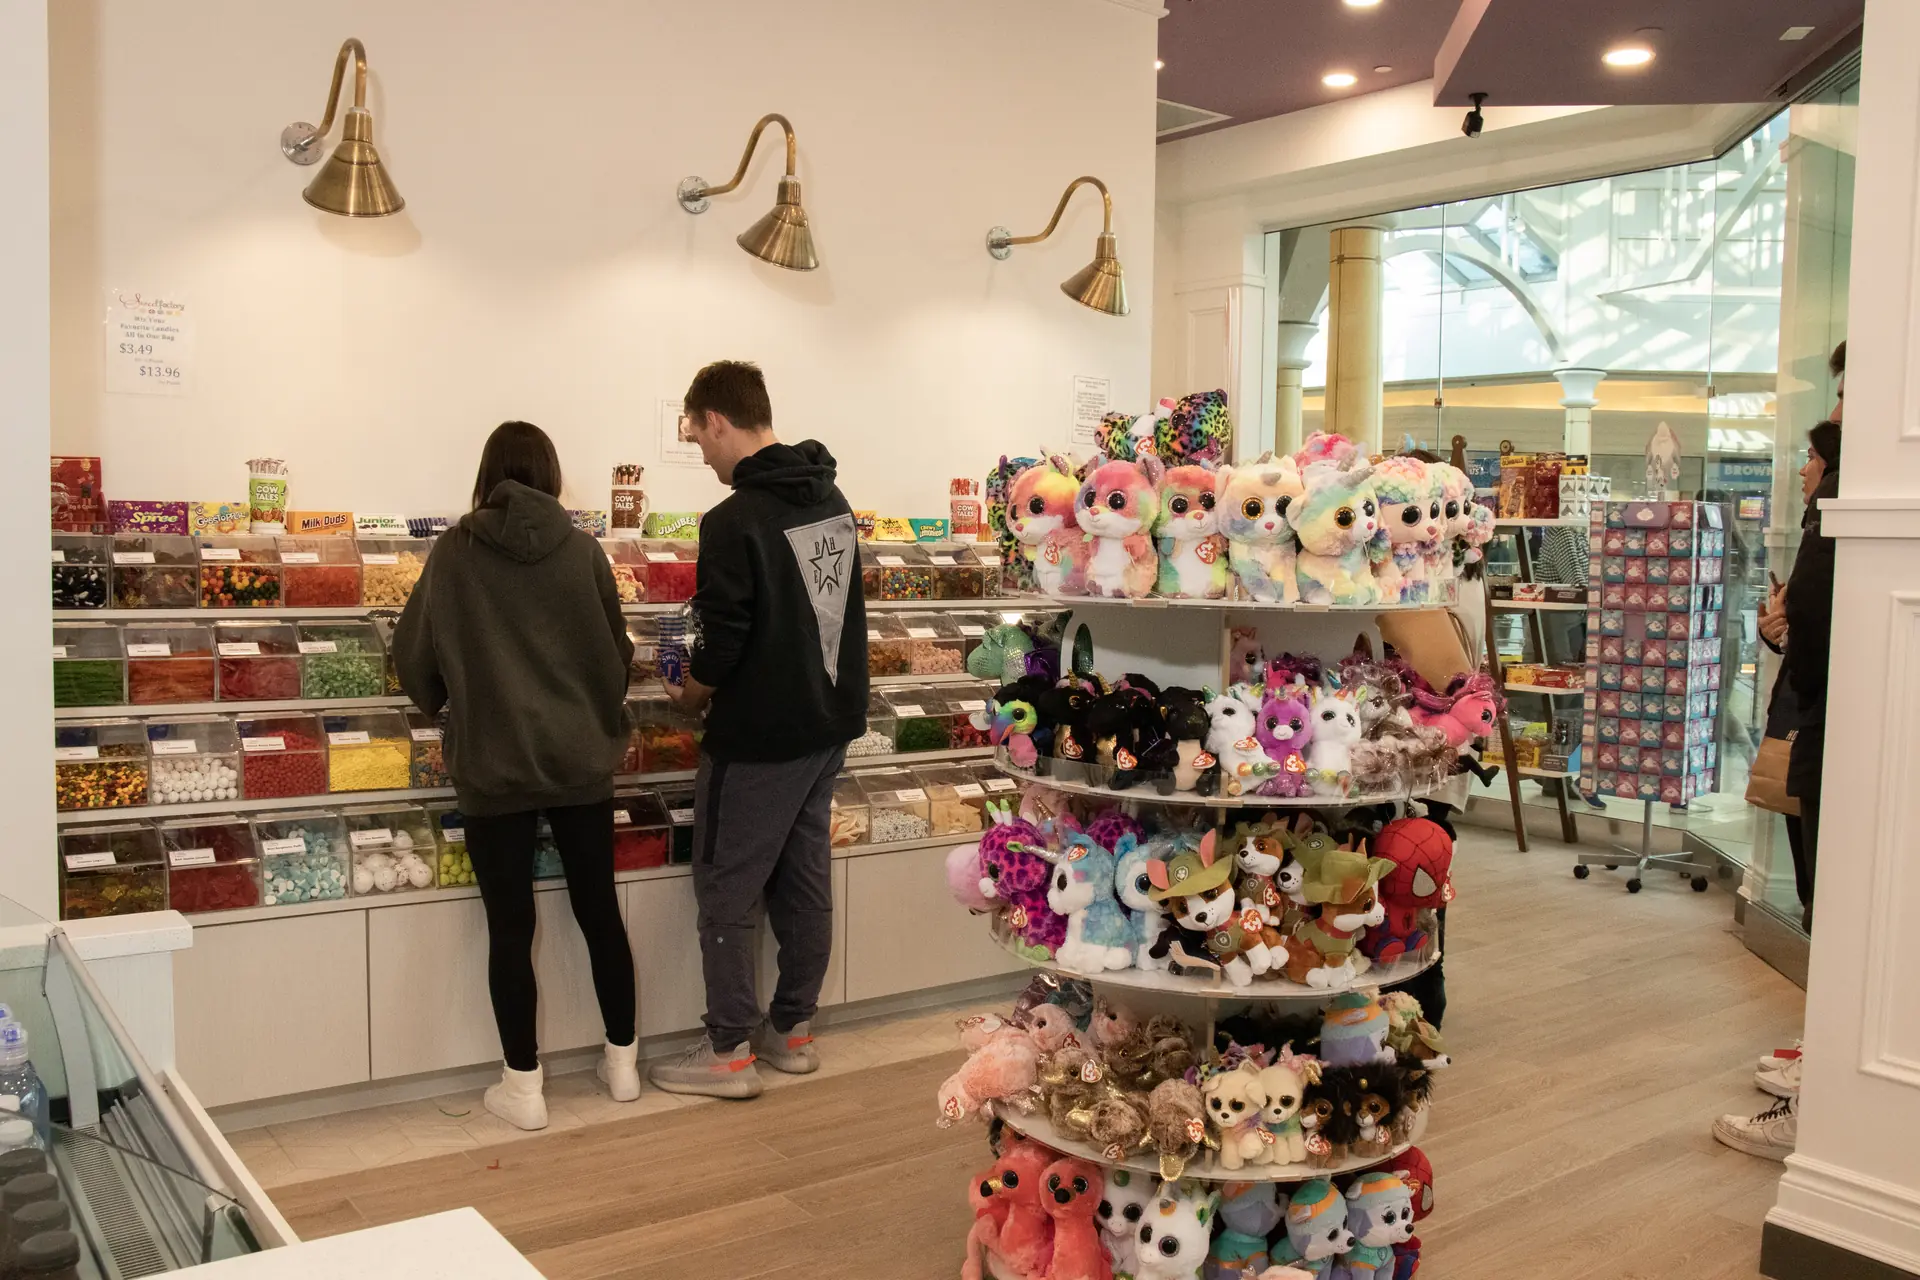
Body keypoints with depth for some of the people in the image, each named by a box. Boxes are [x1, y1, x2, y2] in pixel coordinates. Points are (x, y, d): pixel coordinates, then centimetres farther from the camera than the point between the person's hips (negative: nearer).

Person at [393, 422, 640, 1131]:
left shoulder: (454, 551, -3)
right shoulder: (582, 550, -3)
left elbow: (414, 655, 4)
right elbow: (618, 652, 5)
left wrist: (444, 703, 24)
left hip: (493, 764, -1)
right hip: (580, 759, 1)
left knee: (511, 926, 6)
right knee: (599, 909, 13)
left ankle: (523, 1086, 13)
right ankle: (622, 1061, 24)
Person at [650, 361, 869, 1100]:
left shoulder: (734, 522, -20)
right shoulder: (833, 500, 5)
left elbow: (722, 645, -19)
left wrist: (691, 695, 0)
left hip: (758, 738, -8)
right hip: (828, 723, 8)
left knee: (727, 894, 5)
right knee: (805, 881, 15)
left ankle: (730, 1052, 12)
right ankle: (793, 1031, 26)